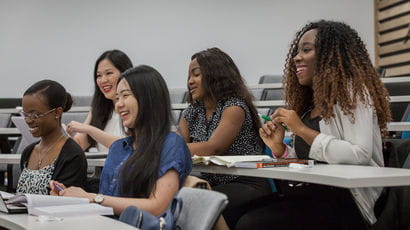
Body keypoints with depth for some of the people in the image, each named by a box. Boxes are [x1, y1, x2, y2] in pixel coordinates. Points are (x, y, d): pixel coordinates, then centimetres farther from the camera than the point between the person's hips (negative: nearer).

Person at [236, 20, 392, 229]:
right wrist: (279, 149, 1)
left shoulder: (353, 93, -5)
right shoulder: (308, 104, 17)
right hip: (310, 194, 7)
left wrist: (302, 130, -15)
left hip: (345, 201, -7)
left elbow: (359, 156, -20)